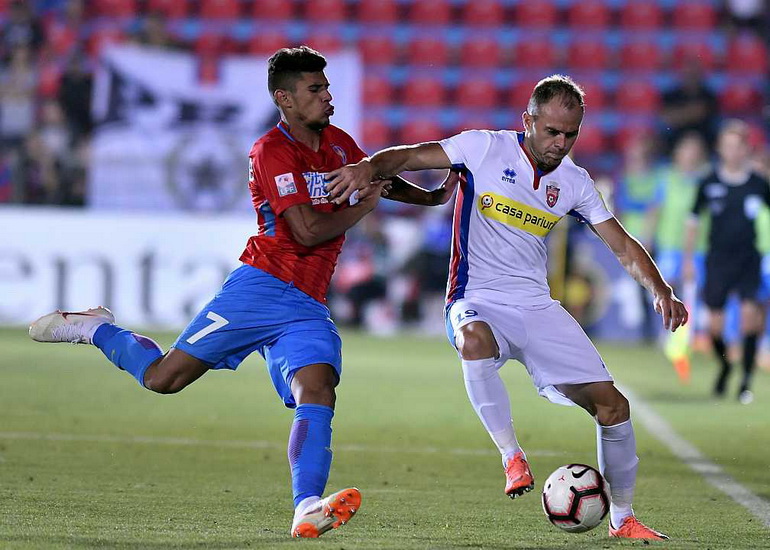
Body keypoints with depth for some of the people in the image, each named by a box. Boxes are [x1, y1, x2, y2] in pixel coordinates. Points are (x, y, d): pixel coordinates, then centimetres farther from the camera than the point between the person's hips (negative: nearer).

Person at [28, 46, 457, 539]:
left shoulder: (338, 143, 15)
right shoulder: (273, 151, -10)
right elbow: (308, 230, -18)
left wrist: (431, 196, 38)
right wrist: (362, 209, -3)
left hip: (309, 308, 6)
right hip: (261, 288, -6)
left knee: (318, 390, -22)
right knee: (163, 378, -6)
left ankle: (308, 511, -35)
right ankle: (93, 327, 22)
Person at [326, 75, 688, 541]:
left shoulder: (575, 182, 5)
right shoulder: (486, 149, -6)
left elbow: (622, 245, 10)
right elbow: (410, 156, -7)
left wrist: (661, 291, -6)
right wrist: (369, 168, -29)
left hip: (537, 309, 4)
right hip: (477, 303, -4)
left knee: (612, 403, -5)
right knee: (474, 339, -42)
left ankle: (622, 519, 13)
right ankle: (513, 458, -28)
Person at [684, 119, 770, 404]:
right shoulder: (709, 183, 0)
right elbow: (693, 220, 10)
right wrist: (688, 259, 9)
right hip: (717, 261, 1)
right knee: (715, 325, 0)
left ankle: (747, 378, -8)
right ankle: (724, 366, 32)